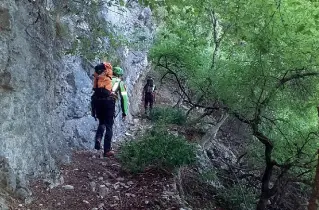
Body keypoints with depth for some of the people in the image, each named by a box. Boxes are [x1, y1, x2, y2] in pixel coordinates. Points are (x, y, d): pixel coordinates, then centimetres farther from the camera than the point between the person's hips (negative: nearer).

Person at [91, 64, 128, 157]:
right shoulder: (120, 82, 20)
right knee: (109, 126, 7)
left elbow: (96, 91, 23)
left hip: (97, 101, 4)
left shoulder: (104, 79, 29)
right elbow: (124, 98, 11)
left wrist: (93, 109, 25)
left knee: (101, 123, 26)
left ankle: (98, 140, 4)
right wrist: (124, 112, 14)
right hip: (109, 101, -3)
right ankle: (107, 150, 8)